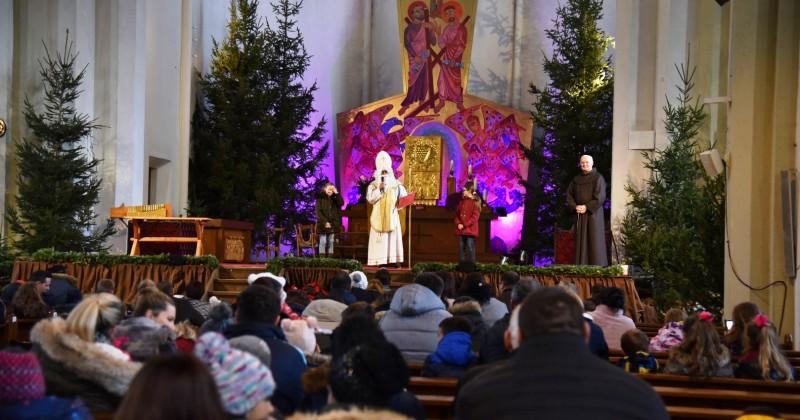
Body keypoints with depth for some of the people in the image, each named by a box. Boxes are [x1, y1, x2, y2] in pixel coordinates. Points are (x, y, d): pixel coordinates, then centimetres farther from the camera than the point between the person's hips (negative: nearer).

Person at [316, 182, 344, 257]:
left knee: (331, 242, 3)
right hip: (323, 224, -3)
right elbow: (318, 211, -6)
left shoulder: (334, 198, 11)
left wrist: (336, 193, -9)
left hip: (333, 224, 3)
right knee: (323, 242, -5)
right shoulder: (320, 198, 0)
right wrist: (325, 222, -14)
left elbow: (341, 203, -8)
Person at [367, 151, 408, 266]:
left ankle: (393, 262, -1)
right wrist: (379, 189, -14)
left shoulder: (396, 185, 9)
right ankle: (379, 263, -8)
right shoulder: (373, 185, 5)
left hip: (392, 217, 2)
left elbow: (404, 198, 3)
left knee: (393, 239, -2)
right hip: (379, 218, -2)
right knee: (380, 242, -7)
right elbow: (370, 199, -7)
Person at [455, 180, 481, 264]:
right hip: (461, 230, 7)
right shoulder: (462, 201, 15)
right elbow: (457, 214, 16)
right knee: (461, 247, 7)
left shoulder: (475, 202, -6)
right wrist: (458, 223, -3)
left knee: (470, 247, -8)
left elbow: (475, 216, -13)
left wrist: (465, 225, -16)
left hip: (470, 230, -7)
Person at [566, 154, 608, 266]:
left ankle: (596, 265, -5)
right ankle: (581, 266, 3)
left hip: (593, 213, -5)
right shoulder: (576, 179, 12)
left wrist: (587, 207, -16)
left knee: (594, 240, -6)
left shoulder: (598, 178, -4)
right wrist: (575, 206, -6)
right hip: (579, 214, 5)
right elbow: (569, 194, 11)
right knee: (581, 240, 2)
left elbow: (600, 197, -12)